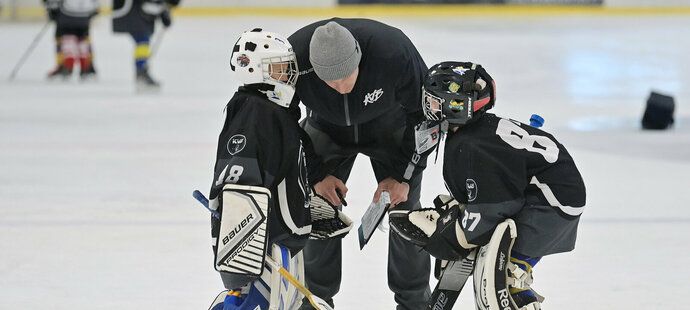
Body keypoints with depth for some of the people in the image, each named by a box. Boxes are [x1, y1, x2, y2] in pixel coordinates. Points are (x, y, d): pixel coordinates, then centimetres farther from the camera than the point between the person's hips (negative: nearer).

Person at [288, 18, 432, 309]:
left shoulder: (394, 51, -40)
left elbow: (425, 112, -21)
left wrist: (403, 175, -18)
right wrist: (316, 174, -14)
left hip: (391, 127, -1)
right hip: (326, 129, 1)